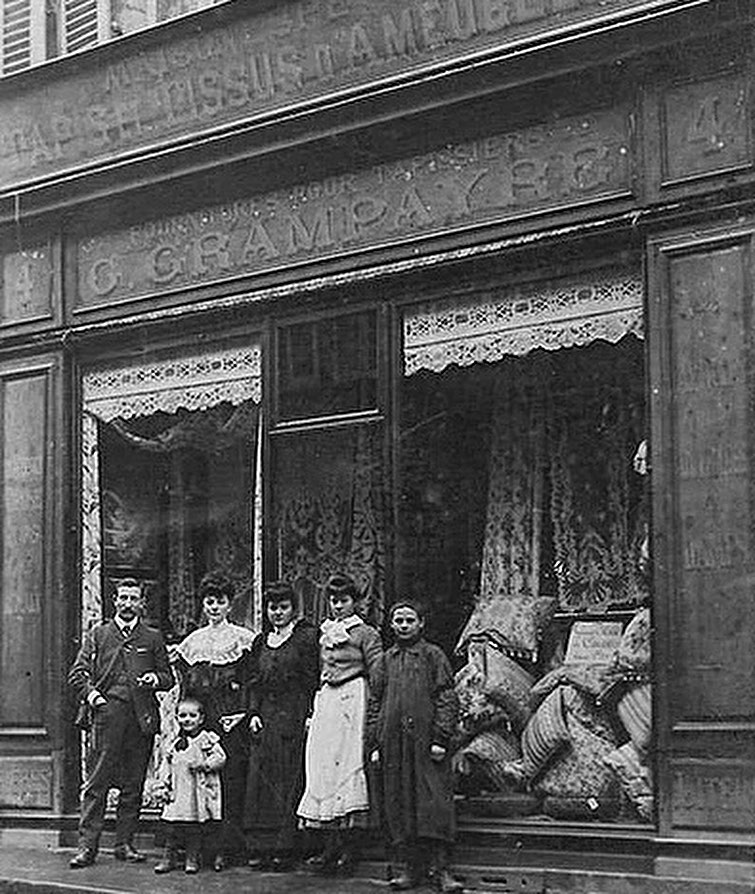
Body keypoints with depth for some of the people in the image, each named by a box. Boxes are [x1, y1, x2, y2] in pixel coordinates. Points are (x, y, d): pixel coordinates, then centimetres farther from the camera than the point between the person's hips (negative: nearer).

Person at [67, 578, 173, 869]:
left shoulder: (153, 638, 14)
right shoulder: (97, 635, 12)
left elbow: (169, 677, 15)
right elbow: (77, 673, 8)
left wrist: (156, 679, -6)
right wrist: (91, 693, -8)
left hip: (142, 720, 2)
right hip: (107, 716, -2)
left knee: (133, 786, 4)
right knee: (96, 783, -5)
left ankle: (124, 844, 12)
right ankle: (87, 845, -4)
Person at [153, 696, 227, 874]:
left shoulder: (208, 739, 1)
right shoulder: (175, 744, 13)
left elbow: (220, 757, -7)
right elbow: (165, 768, 15)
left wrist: (204, 765, -19)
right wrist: (161, 787, 7)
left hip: (200, 791, -3)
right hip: (177, 793, 3)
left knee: (196, 828, 2)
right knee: (173, 826, 2)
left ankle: (193, 859, 12)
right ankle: (169, 857, 12)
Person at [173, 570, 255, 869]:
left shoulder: (242, 638, 5)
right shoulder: (191, 641, 17)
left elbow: (249, 681, -1)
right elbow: (184, 685, 18)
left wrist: (243, 714, -11)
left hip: (230, 720, -4)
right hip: (197, 719, 4)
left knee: (231, 780, -7)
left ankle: (229, 847, -5)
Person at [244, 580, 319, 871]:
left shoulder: (306, 637, -2)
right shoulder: (261, 642, 17)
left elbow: (313, 681, -6)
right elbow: (254, 683, 16)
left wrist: (309, 716, -13)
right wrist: (254, 713, 3)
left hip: (294, 716, -6)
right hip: (266, 720, 6)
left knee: (290, 779, -6)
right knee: (261, 779, 2)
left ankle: (286, 849, -3)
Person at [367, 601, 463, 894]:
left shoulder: (433, 656, 5)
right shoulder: (387, 660, 16)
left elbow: (446, 698, -1)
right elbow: (375, 703, 16)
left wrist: (440, 738, -10)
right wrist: (374, 744, 8)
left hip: (425, 743, -4)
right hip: (393, 744, 4)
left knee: (434, 802, -8)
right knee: (397, 807, 3)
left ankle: (440, 868, -7)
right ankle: (409, 867, 9)